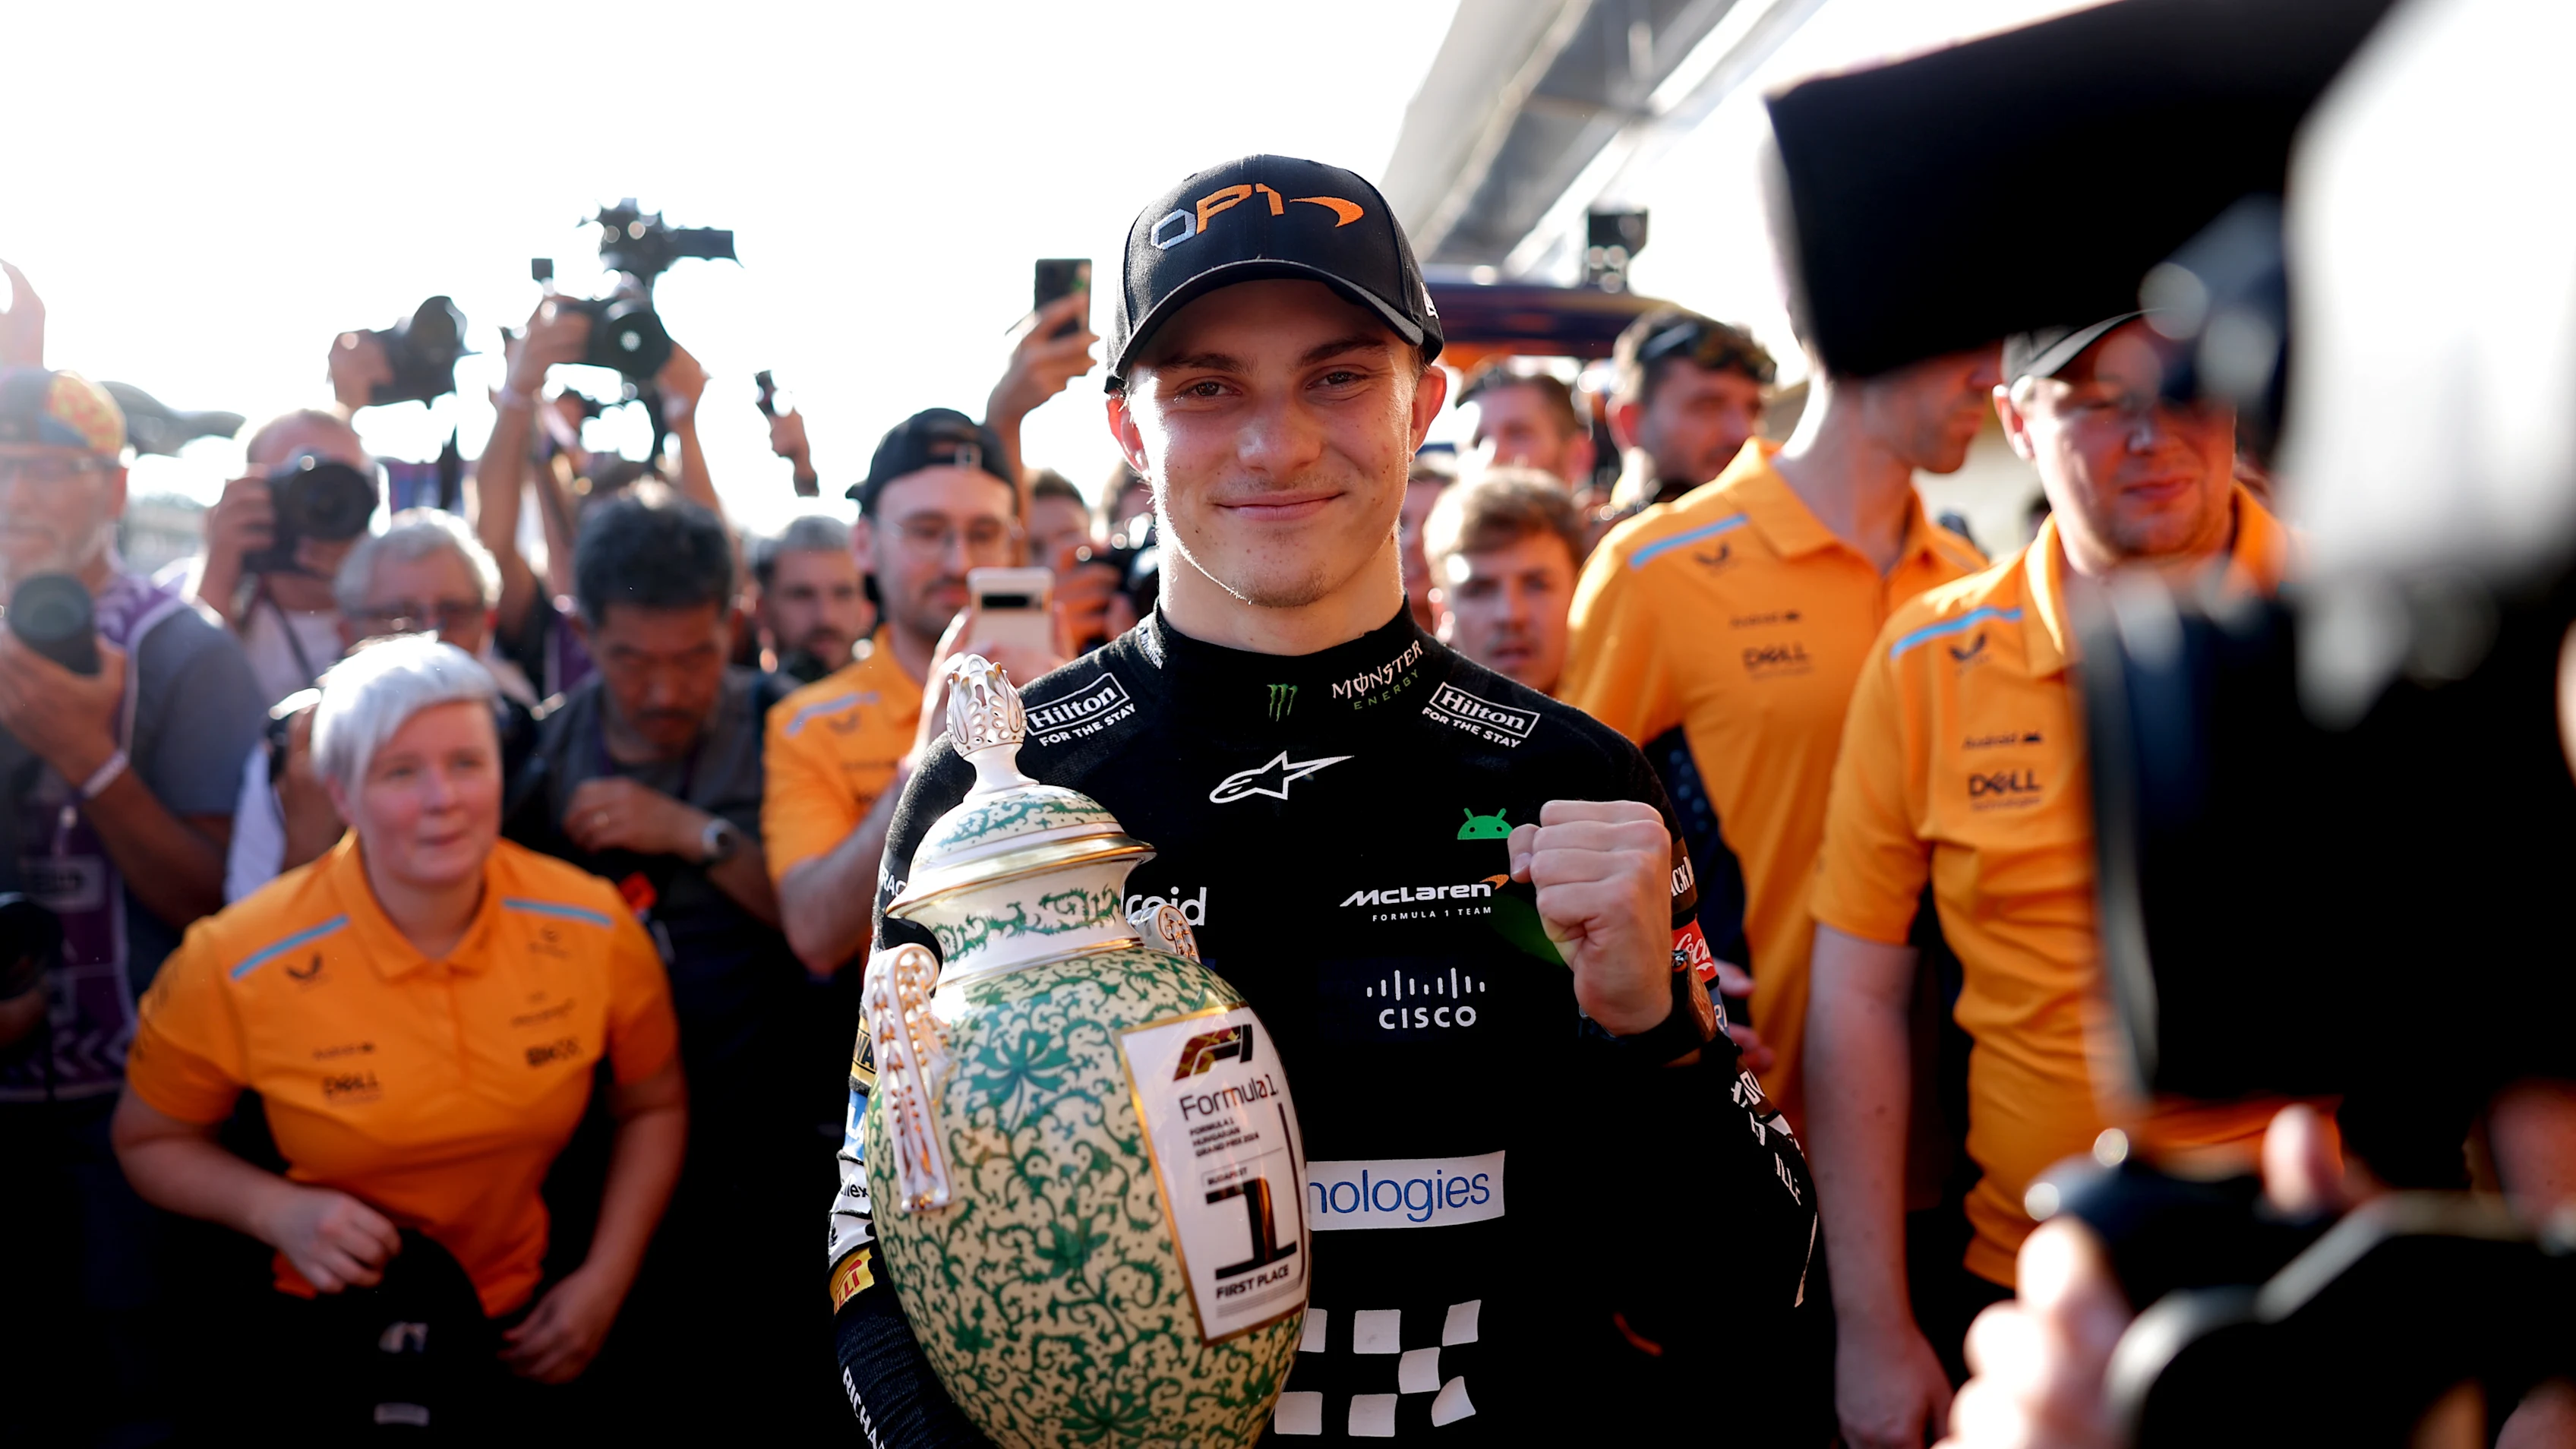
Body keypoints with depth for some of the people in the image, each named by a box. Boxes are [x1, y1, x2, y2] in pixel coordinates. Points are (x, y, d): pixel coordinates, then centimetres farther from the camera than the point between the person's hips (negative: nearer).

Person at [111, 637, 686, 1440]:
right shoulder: (237, 962, -20)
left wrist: (606, 1277, -8)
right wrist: (275, 1210, -22)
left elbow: (653, 1105, 2)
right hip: (320, 1343, -2)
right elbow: (148, 1141, -4)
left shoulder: (595, 929, -14)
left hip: (515, 1335, 2)